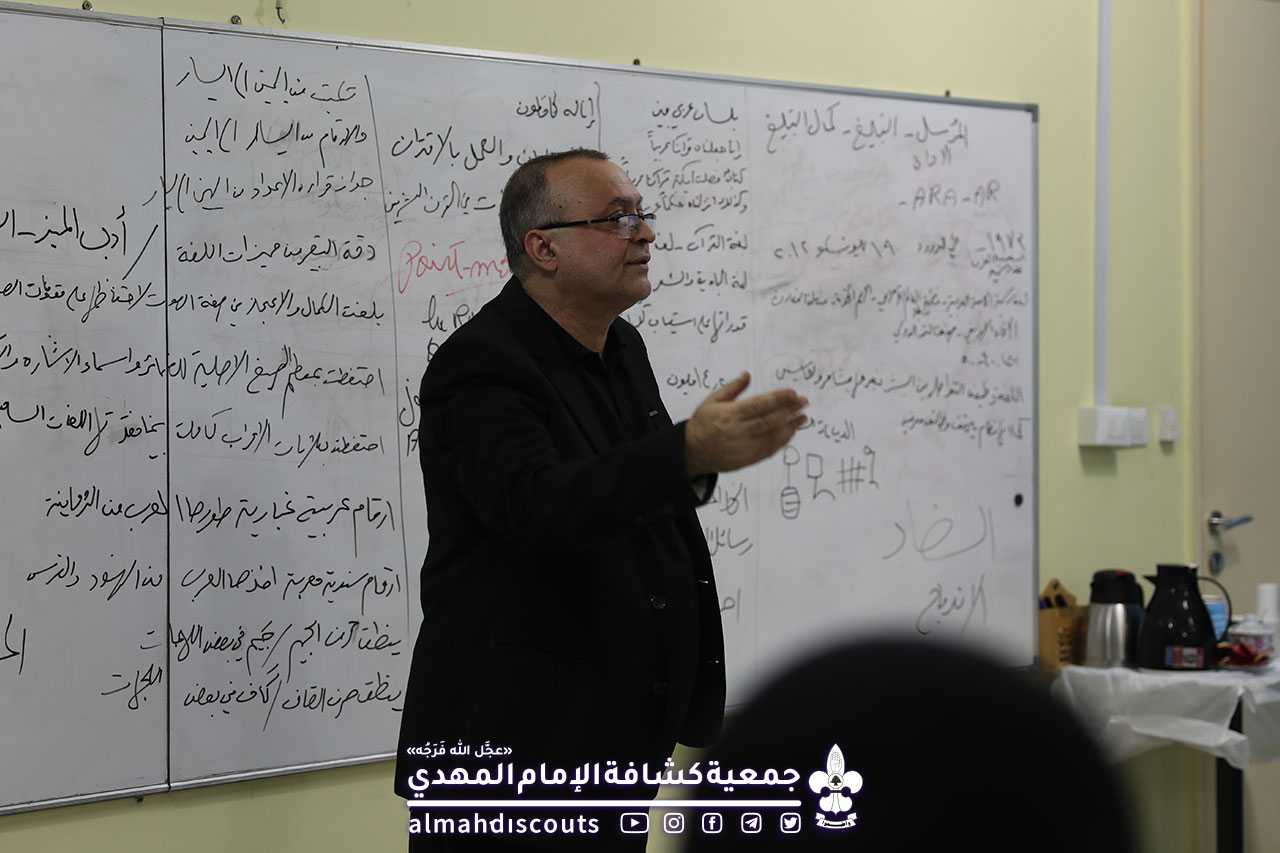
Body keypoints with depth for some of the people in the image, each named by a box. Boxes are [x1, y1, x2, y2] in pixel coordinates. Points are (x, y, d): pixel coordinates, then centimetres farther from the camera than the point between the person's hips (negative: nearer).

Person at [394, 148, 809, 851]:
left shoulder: (622, 347, 11)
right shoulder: (481, 366, -17)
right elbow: (535, 504, -34)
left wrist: (691, 468, 2)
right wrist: (690, 452, -46)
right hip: (517, 740, -8)